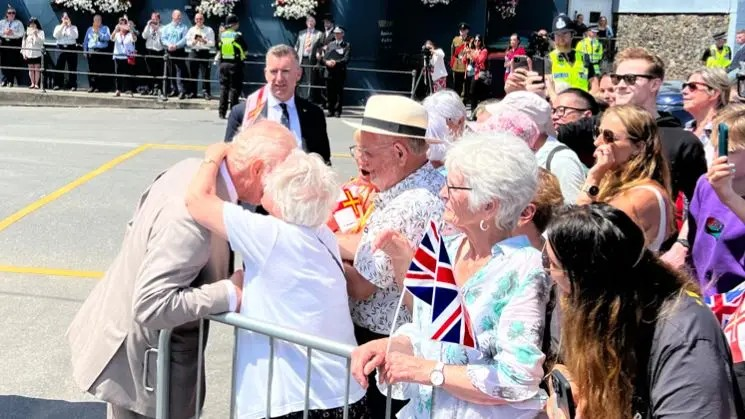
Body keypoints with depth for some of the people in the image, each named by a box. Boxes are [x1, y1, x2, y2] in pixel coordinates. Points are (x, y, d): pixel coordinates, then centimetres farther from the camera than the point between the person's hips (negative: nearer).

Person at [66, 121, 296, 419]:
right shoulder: (192, 214, -35)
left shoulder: (193, 170, -7)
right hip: (143, 355, -9)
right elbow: (152, 306, -36)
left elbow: (139, 226, 8)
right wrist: (230, 294, -28)